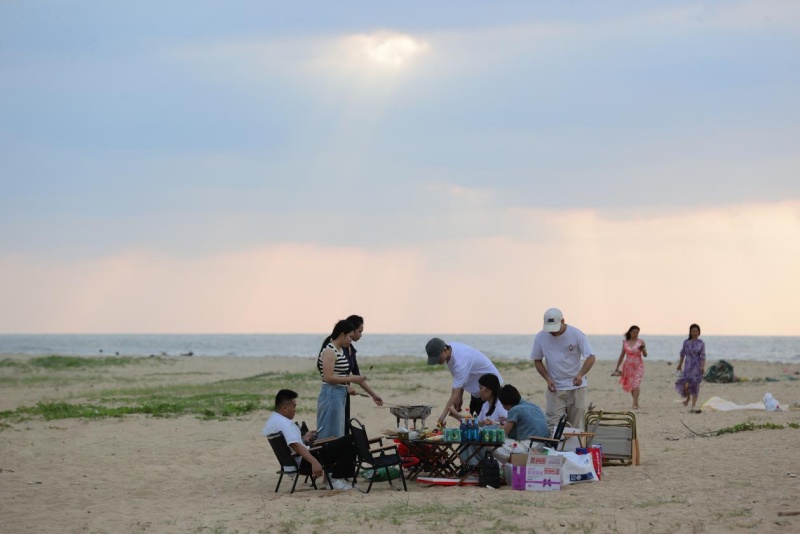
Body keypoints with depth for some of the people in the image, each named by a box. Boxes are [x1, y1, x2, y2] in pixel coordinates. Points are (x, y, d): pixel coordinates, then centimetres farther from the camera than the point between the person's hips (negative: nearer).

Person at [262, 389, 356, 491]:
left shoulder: (271, 421, 15)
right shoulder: (283, 423, -19)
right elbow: (295, 445, -31)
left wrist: (303, 439, 24)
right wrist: (314, 462, -39)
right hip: (302, 462, -12)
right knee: (347, 443, -13)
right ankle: (337, 479, -9)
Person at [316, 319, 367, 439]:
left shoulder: (340, 350, 13)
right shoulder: (329, 351, -15)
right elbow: (328, 377, -20)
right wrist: (350, 379, -16)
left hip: (340, 396, 10)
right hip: (331, 395, -10)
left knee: (338, 433, 13)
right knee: (330, 434, -6)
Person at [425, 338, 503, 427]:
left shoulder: (460, 361, -36)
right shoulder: (451, 347, -11)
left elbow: (455, 393, -37)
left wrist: (443, 416, -40)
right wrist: (460, 396, 0)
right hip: (476, 389, 9)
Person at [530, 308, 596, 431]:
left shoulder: (576, 334, -10)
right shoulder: (540, 337, -4)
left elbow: (591, 357, -11)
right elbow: (537, 360, 7)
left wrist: (580, 374, -29)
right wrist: (547, 379, -8)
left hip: (576, 387, -1)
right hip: (555, 388, 1)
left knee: (576, 426, 5)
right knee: (553, 426, -8)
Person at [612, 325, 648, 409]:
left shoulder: (641, 342, -1)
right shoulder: (625, 343, 6)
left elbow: (645, 355, -2)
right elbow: (622, 355, 12)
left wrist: (643, 349, -24)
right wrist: (617, 367, 12)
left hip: (638, 366, -3)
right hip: (628, 366, 3)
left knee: (636, 384, -16)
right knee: (629, 385, 7)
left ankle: (635, 404, -19)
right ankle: (636, 402, 21)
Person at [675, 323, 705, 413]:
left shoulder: (701, 343, -1)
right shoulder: (686, 342, 3)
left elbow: (703, 356, -6)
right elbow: (683, 353, 14)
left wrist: (703, 367, -18)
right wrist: (680, 364, 21)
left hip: (697, 366, -1)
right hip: (688, 366, 1)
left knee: (695, 386, 1)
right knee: (686, 385, -14)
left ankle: (693, 407, 9)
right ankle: (687, 397, 21)